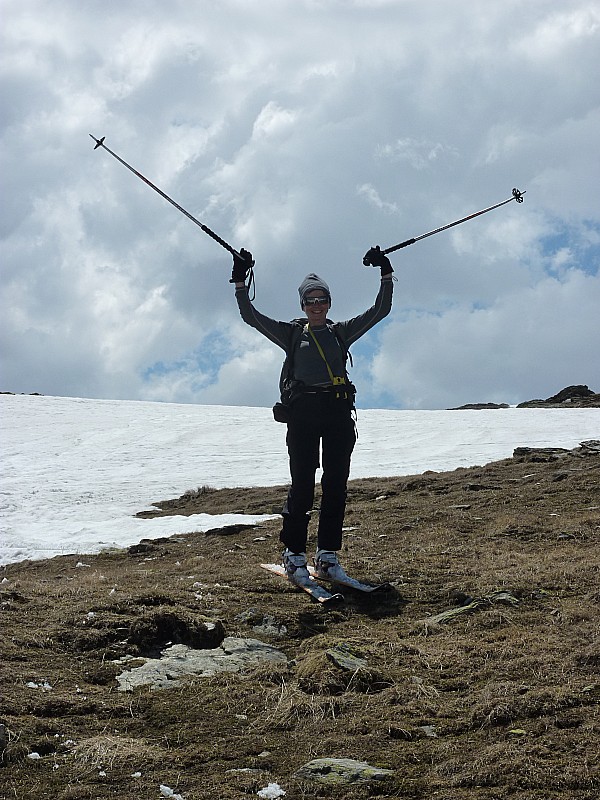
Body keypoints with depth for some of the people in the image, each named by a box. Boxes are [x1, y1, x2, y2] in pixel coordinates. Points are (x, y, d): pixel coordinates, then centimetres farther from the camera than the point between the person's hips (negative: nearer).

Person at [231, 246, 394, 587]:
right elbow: (251, 316, 8)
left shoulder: (342, 332, 18)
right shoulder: (291, 333, 14)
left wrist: (387, 276, 6)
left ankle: (328, 555, 6)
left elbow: (380, 310, 15)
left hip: (339, 412, 2)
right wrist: (241, 283, -2)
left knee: (336, 484, 0)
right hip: (302, 412, -2)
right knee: (302, 484, -7)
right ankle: (295, 555, 0)